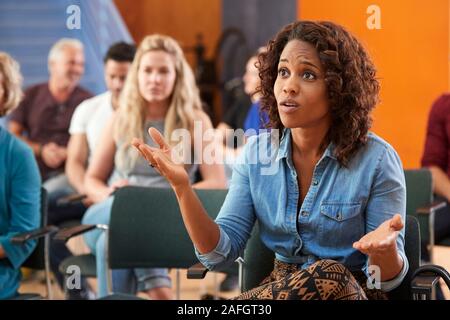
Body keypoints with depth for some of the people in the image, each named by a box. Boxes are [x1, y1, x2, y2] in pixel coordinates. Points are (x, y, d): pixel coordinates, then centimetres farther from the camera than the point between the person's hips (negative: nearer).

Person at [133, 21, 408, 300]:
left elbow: (387, 279, -11)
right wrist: (182, 186, -18)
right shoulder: (257, 153, -1)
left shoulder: (376, 160, -13)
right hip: (282, 287, 2)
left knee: (328, 276, -35)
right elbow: (218, 253, -5)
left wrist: (384, 248, -34)